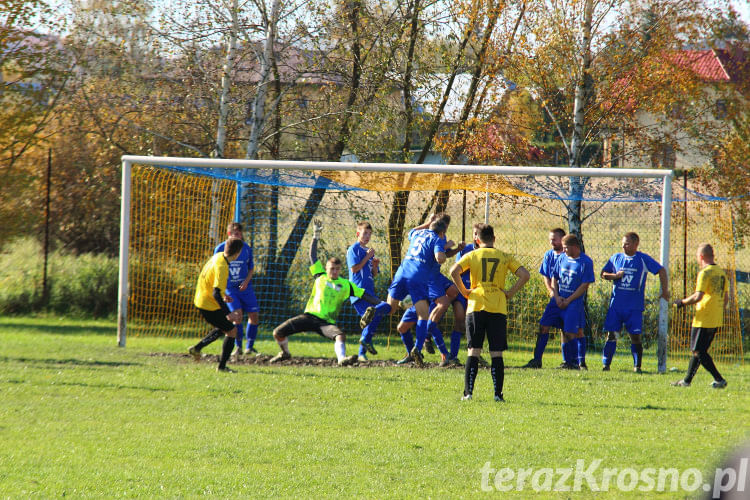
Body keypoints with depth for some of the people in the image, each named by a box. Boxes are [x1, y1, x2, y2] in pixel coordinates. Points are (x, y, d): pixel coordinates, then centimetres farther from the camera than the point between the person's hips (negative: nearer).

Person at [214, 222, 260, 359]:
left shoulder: (246, 248, 1)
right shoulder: (220, 249, -6)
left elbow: (251, 268, 11)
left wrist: (246, 281, -9)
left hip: (245, 287, 3)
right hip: (229, 288, -3)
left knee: (253, 315, -1)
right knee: (237, 314, -20)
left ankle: (250, 347, 17)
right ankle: (238, 347, -5)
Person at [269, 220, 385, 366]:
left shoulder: (345, 285, 11)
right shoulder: (320, 276, 12)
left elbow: (364, 295, 12)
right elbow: (313, 256, 15)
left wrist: (381, 303, 5)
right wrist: (316, 236, 12)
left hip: (327, 321, -1)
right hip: (309, 316, 1)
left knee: (340, 335, -34)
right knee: (278, 333, -8)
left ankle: (342, 358, -51)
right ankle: (285, 353, 20)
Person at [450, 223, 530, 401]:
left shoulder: (472, 255, 6)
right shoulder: (505, 257, 7)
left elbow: (454, 272, -9)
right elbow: (524, 275, -3)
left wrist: (464, 291, 1)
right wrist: (510, 293, 5)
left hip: (475, 307, 0)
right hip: (498, 309, 0)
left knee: (473, 351, 3)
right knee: (497, 354, 3)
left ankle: (468, 392, -2)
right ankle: (498, 393, -1)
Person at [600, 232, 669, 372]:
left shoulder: (644, 259, -1)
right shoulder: (616, 258, 8)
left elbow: (661, 271, 1)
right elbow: (603, 274, 13)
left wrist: (665, 291, -5)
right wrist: (614, 276, -8)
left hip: (635, 307, -2)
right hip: (616, 305, 2)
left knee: (635, 336, -3)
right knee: (611, 334, -2)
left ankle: (637, 366, 7)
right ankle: (606, 364, 4)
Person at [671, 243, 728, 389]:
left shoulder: (705, 273, -14)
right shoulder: (721, 273, 11)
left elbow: (698, 296, -22)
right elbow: (725, 298, 15)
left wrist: (682, 302, -8)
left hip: (703, 320, -8)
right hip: (716, 321, 8)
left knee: (699, 351, -3)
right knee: (698, 350, 16)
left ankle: (719, 380, -10)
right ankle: (687, 380, 23)